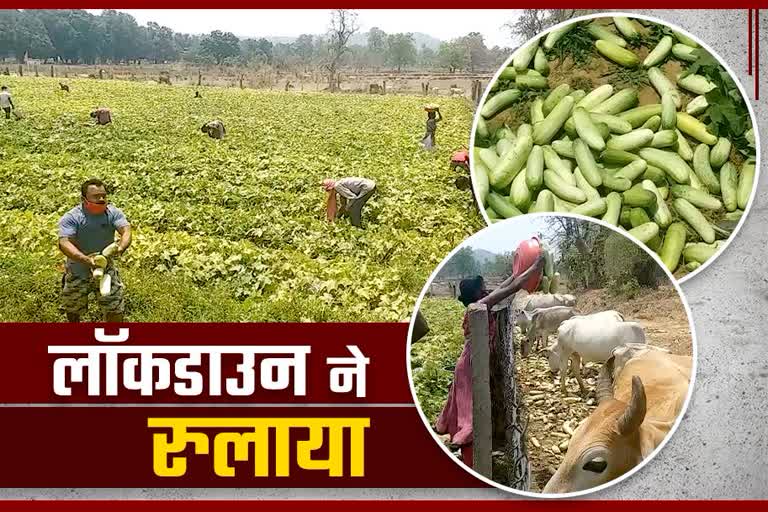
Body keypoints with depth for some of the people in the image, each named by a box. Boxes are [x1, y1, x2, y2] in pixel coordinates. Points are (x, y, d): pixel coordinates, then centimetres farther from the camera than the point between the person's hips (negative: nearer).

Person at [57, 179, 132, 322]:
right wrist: (85, 259, -48)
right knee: (73, 309, 21)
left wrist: (121, 247, -47)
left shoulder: (113, 213, -10)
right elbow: (64, 243, -32)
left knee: (115, 310, 2)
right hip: (78, 272, -1)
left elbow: (126, 231, -23)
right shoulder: (71, 218, -20)